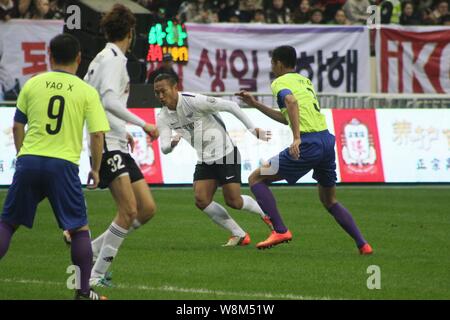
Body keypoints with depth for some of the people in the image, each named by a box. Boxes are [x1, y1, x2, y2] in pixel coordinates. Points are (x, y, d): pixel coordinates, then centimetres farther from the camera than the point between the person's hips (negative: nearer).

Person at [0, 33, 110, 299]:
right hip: (63, 165, -2)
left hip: (29, 160, 2)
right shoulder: (87, 92, 3)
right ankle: (84, 291, 10)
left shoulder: (32, 84, 8)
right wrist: (96, 169, 12)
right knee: (80, 228, 11)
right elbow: (98, 135, -1)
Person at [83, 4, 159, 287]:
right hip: (107, 144, -10)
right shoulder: (113, 58, -9)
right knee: (129, 210, -18)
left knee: (147, 209, 5)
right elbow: (109, 100, -21)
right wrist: (143, 124, -19)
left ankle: (89, 252, 11)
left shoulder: (103, 57, 19)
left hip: (118, 146, 10)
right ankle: (96, 275, -15)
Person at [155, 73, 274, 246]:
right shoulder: (163, 118, -3)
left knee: (233, 201, -9)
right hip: (204, 160, 6)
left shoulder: (194, 101, -22)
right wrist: (172, 143, -34)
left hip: (225, 154, -6)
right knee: (201, 200, -10)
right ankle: (239, 235, 4)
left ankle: (267, 214, 22)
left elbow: (230, 106, -17)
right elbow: (164, 148, -9)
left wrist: (253, 129, -15)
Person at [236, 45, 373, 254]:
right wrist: (256, 105, 35)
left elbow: (292, 102, -23)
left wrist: (297, 138, -31)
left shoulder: (280, 82, 1)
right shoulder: (305, 81, 26)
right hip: (327, 140, 8)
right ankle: (362, 244, 11)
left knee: (256, 178, 4)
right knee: (329, 200, 23)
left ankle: (280, 230, -7)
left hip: (308, 145, -8)